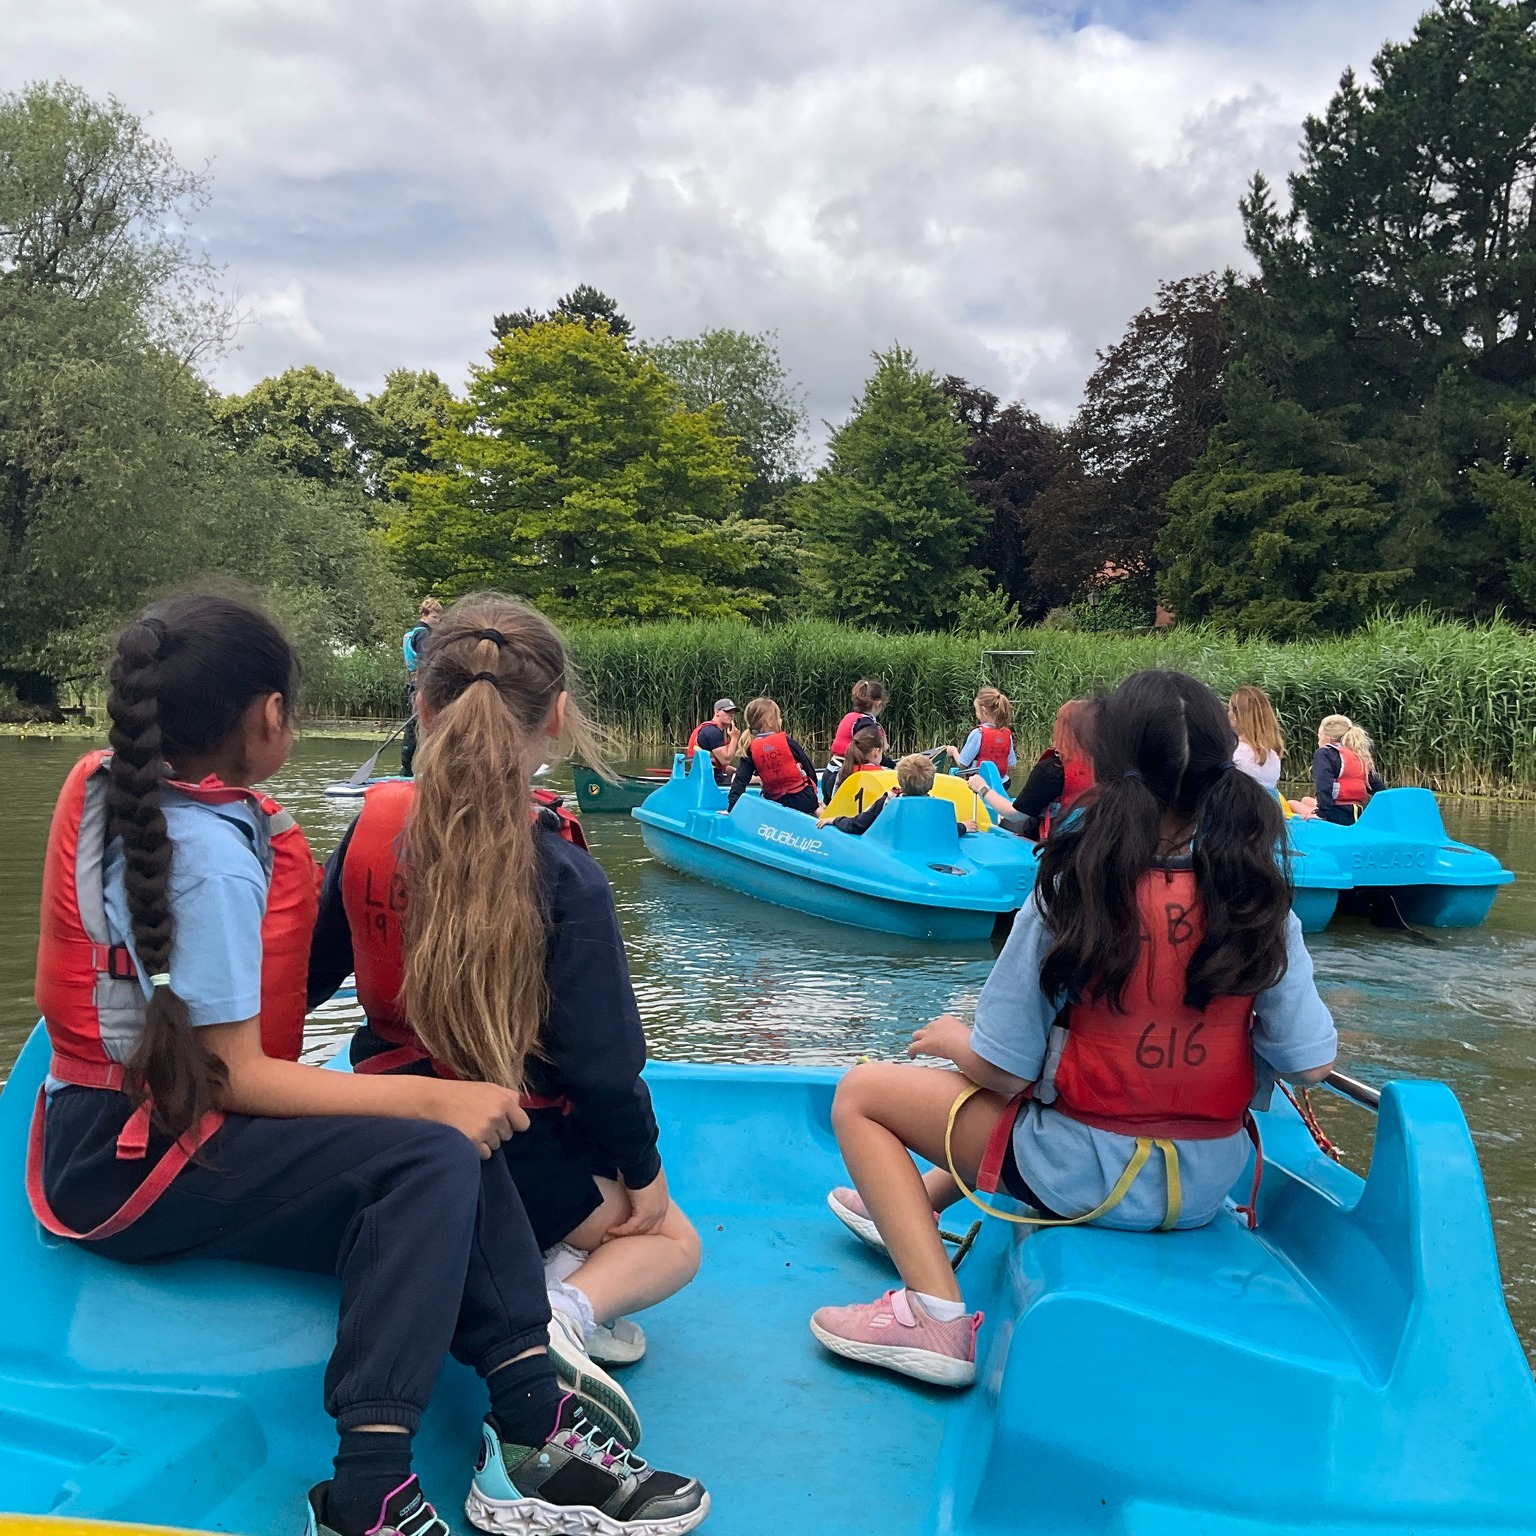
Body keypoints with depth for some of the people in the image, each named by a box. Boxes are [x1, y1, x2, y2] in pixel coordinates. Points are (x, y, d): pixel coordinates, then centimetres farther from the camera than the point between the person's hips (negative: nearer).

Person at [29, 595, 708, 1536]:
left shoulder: (102, 783, 7)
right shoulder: (211, 858, -21)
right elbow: (232, 1075, -22)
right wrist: (432, 1098, -21)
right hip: (130, 1165, -10)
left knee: (463, 1142, -3)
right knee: (436, 1159, -26)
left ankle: (532, 1422, -12)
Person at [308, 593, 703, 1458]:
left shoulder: (373, 828, -7)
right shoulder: (565, 876, -22)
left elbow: (312, 972, 5)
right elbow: (598, 1058, -19)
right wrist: (643, 1168, -1)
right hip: (510, 1154, -6)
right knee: (673, 1242, 22)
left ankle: (557, 1265, 5)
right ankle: (572, 1308, -10)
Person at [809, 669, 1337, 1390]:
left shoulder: (1072, 894, -20)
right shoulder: (1261, 903, -9)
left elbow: (1002, 1071, -16)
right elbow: (1311, 1063, -6)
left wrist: (951, 1037, 6)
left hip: (1087, 1180, -5)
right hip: (1209, 1186, 6)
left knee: (860, 1094, 8)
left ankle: (937, 1314, 0)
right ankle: (920, 1200, 48)